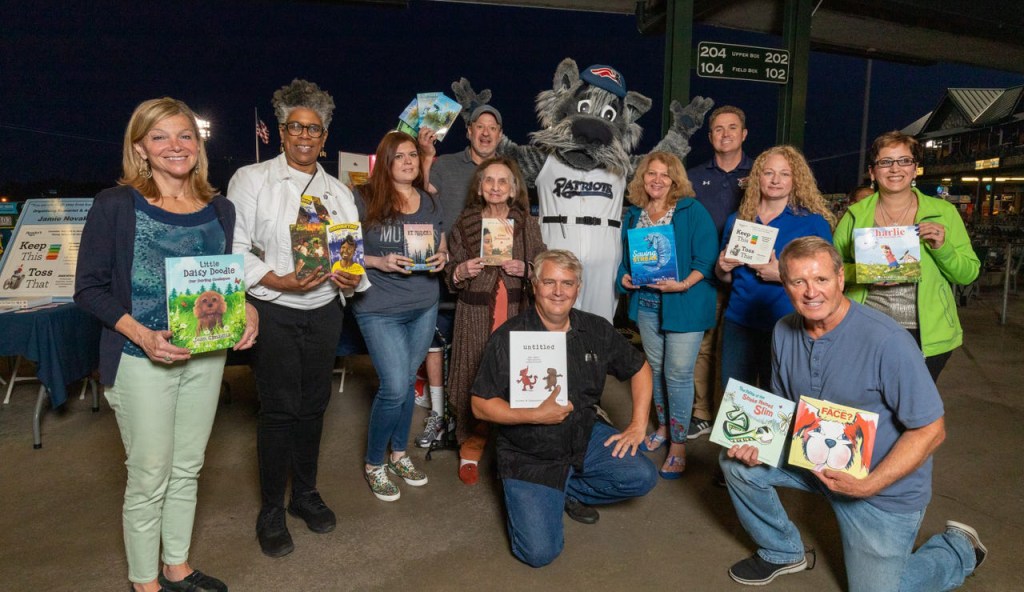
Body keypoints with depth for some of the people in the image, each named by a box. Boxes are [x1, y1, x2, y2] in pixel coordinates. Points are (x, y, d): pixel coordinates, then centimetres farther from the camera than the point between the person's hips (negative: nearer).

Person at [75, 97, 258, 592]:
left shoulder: (220, 209, 5)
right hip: (142, 361, -4)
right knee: (149, 477, 6)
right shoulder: (115, 206, -9)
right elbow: (90, 287, -9)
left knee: (187, 468, 17)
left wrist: (245, 310, -9)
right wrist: (143, 336, -22)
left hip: (206, 357, 5)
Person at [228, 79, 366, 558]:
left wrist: (352, 278, -9)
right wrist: (279, 281, -21)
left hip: (325, 310, 4)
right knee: (279, 410, 0)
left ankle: (305, 492, 31)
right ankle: (271, 510, 18)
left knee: (313, 405, 12)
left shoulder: (338, 191, 12)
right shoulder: (252, 179, -1)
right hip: (274, 311, -4)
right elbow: (233, 249, -8)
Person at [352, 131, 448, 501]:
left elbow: (442, 249, 18)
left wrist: (442, 258, -4)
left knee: (407, 381, 14)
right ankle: (374, 464, 17)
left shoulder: (431, 204, 8)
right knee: (395, 388, -8)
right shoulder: (365, 200, -8)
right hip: (380, 309, -5)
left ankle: (399, 454, 34)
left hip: (424, 306, 5)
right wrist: (379, 262, -21)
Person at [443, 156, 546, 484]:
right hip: (475, 312, 0)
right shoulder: (464, 224, 5)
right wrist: (460, 272, -12)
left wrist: (525, 269, -9)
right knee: (473, 377, 1)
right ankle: (471, 447, 20)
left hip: (516, 310, 1)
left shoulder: (527, 224, 7)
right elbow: (450, 277, 9)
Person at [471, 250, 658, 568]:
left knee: (642, 477, -15)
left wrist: (638, 424, 0)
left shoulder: (596, 330, -3)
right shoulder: (507, 338, -16)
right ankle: (525, 494, 18)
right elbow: (481, 406, -14)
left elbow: (639, 368, 10)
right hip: (529, 457, -4)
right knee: (539, 552, -15)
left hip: (586, 437, 5)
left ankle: (570, 490, 12)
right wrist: (536, 415, -25)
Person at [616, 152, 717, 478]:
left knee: (678, 373, -5)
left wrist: (684, 285, -24)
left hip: (684, 304, -5)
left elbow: (707, 259, -11)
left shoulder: (692, 211, -7)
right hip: (646, 302, 6)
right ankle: (663, 426, 35)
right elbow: (626, 256, 17)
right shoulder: (634, 214, 10)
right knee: (655, 368, 16)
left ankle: (678, 444, 9)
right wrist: (625, 277, -3)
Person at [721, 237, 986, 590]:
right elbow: (782, 406, 5)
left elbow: (931, 430, -21)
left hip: (884, 486, -5)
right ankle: (782, 551, 16)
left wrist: (867, 485, -28)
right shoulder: (785, 332, -7)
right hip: (812, 459, 6)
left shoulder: (885, 341, -27)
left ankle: (959, 550, 30)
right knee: (735, 462, -8)